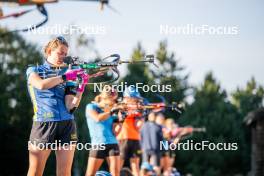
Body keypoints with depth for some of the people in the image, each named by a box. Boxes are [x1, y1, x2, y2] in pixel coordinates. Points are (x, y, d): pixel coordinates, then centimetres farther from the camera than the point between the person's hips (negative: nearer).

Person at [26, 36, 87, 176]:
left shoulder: (66, 73, 16)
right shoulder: (34, 70, 11)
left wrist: (81, 86, -9)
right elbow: (41, 85, -14)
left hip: (67, 124, 3)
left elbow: (72, 104, 5)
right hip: (43, 123, -3)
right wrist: (65, 77, -11)